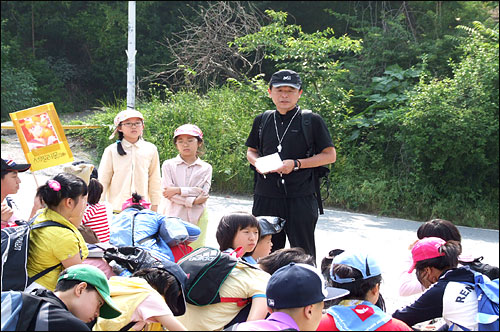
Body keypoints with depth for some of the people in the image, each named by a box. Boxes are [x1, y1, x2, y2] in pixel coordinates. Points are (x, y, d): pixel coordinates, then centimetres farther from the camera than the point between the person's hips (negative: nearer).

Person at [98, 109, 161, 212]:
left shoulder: (151, 149, 7)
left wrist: (154, 208, 12)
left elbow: (154, 181, 12)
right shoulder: (112, 150, 3)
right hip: (116, 209, -1)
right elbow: (103, 181, 6)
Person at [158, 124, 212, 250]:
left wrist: (178, 190, -11)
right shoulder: (168, 165, 5)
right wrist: (193, 201, -11)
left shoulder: (206, 168, 7)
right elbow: (167, 192, -5)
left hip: (197, 217, 1)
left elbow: (203, 194, -5)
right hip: (173, 216, -1)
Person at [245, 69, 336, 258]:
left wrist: (296, 164, -13)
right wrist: (257, 162, -2)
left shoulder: (312, 121, -2)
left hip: (301, 198, -4)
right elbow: (251, 150, 22)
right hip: (265, 197, 4)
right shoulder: (262, 121, 10)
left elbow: (330, 155, -2)